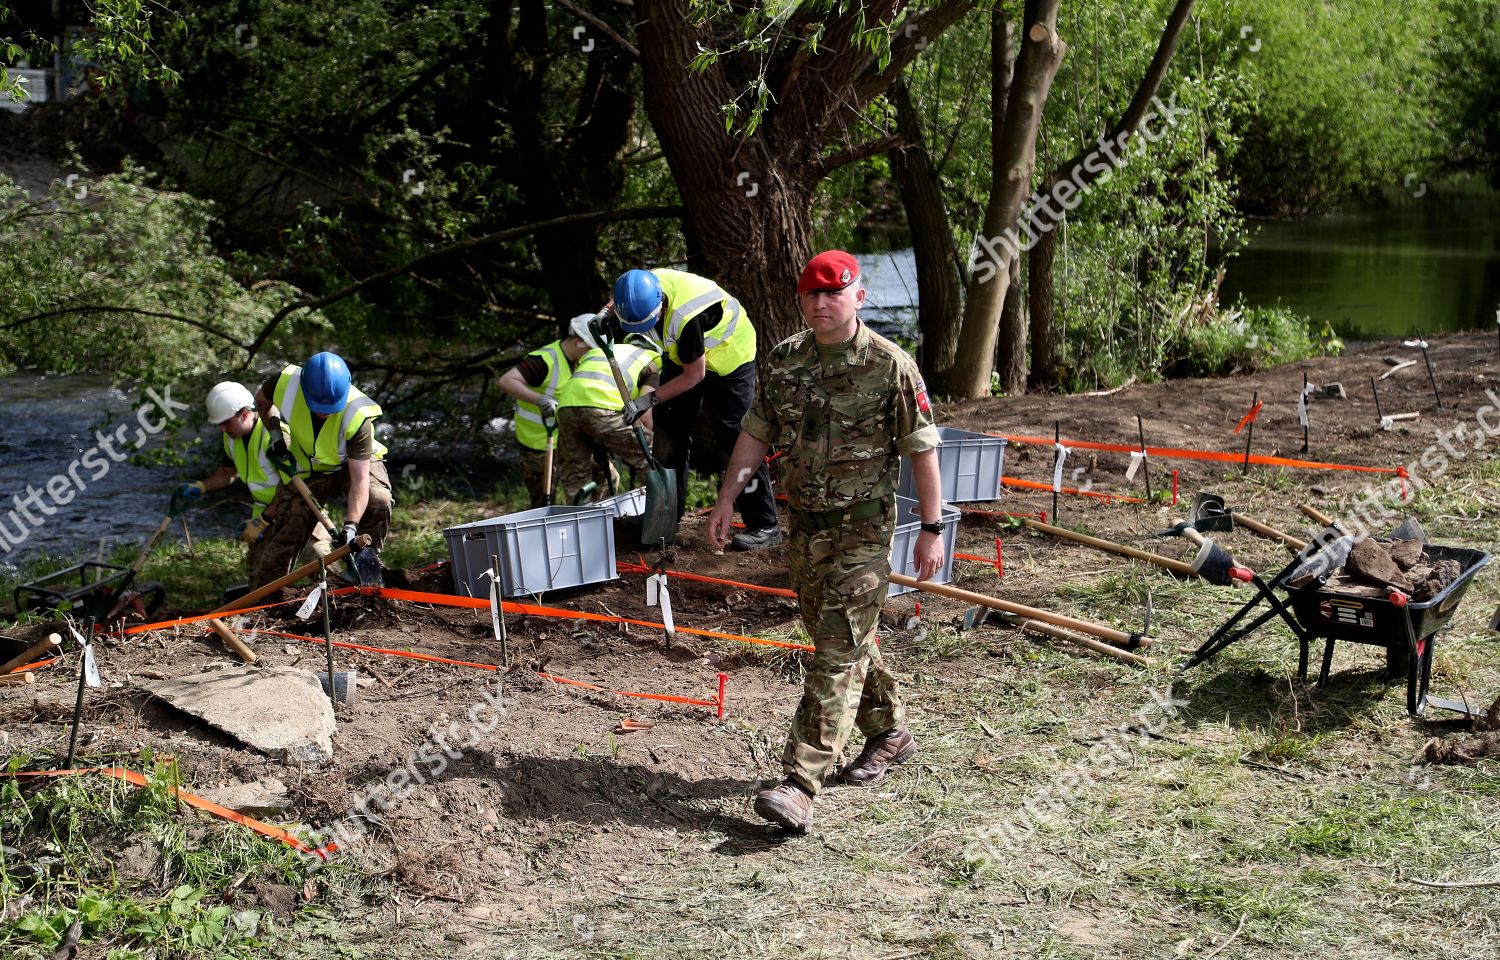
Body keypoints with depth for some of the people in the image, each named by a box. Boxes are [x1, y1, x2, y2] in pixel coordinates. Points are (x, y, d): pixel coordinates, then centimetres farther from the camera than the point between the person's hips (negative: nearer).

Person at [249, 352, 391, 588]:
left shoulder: (357, 415, -38)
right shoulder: (285, 383, -30)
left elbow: (360, 479, -39)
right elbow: (262, 400, -2)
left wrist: (351, 527, -48)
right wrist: (276, 433, -16)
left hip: (356, 462, -2)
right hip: (306, 466, 2)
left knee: (377, 500, -31)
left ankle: (368, 559, -9)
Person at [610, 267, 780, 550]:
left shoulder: (685, 316, -41)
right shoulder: (643, 289, -21)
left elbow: (694, 375, -27)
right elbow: (615, 303, 8)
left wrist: (649, 400, -25)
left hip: (728, 357, -8)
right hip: (683, 354, 8)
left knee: (733, 435, -12)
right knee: (670, 431, 9)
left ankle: (764, 526, -7)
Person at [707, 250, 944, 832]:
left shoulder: (890, 365, -10)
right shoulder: (785, 360, 5)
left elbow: (921, 450, -7)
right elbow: (756, 433, 11)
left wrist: (931, 528, -7)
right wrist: (727, 497, 4)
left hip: (863, 527, -6)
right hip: (805, 523, 6)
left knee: (838, 650, -10)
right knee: (843, 638, 17)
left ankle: (800, 784, -15)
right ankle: (889, 733, 38)